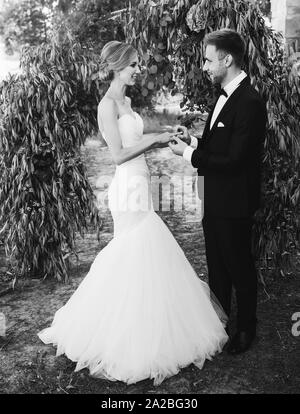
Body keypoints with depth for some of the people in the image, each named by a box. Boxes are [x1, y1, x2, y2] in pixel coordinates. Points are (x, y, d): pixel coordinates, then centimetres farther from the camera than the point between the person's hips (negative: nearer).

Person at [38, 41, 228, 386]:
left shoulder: (124, 101, 15)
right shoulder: (108, 104, -12)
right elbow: (118, 154, -16)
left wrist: (162, 141, 8)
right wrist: (155, 138, -11)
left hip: (138, 186, 9)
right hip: (130, 188, -9)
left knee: (132, 258, 15)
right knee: (138, 259, -2)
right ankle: (134, 344, 13)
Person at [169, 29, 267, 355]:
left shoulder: (250, 103, -22)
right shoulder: (226, 96, 8)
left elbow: (233, 159, -25)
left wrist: (189, 154, -19)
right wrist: (194, 141, -2)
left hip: (233, 203, -9)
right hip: (214, 199, 9)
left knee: (239, 266, 9)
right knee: (216, 264, 21)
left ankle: (246, 329, 31)